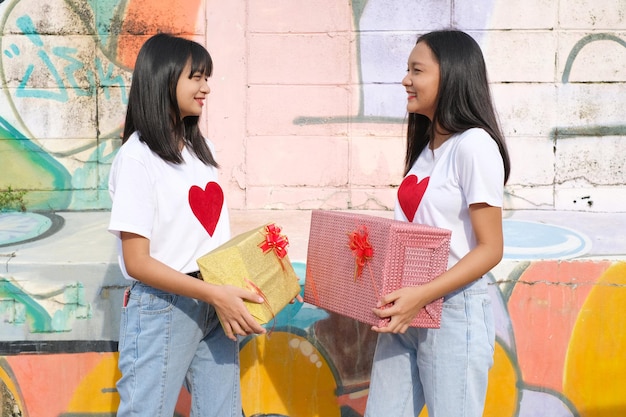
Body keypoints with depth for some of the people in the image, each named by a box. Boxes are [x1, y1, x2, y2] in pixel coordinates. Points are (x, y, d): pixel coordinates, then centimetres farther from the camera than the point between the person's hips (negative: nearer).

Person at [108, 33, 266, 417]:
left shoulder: (200, 148, 10)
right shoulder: (138, 157, -12)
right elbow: (137, 262, -15)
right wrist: (214, 294, -22)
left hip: (215, 305, 7)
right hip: (162, 310, -6)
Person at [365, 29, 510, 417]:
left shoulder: (474, 145, -13)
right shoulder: (426, 147, 11)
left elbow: (490, 249, -16)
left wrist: (422, 294, -25)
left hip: (454, 312, -7)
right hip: (407, 312, 7)